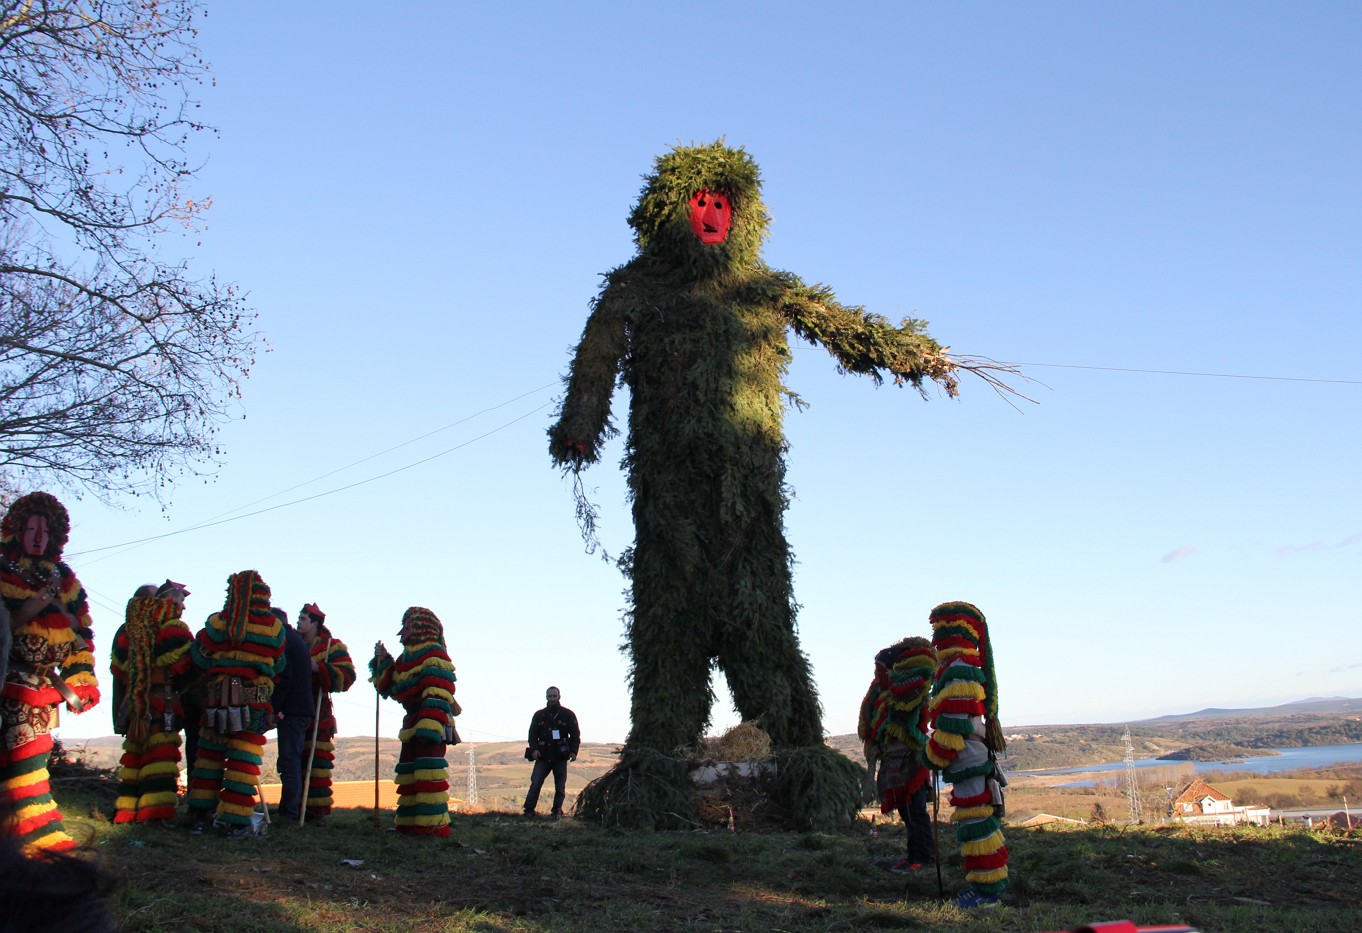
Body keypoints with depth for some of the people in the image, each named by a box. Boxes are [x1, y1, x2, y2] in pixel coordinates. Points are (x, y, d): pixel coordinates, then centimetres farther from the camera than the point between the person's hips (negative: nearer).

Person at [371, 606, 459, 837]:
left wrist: (432, 724, -28)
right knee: (408, 772, 11)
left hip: (429, 722, -10)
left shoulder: (433, 653, -9)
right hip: (413, 722, 10)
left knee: (428, 771, -15)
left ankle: (433, 823, -16)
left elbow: (439, 691, -19)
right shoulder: (406, 657, 21)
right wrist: (382, 660, 16)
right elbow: (389, 687, 25)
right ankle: (411, 822, 17)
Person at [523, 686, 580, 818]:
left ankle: (557, 811, 11)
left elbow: (575, 735, 6)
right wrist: (534, 749, -5)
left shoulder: (568, 715, 6)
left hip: (561, 757, 0)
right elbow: (532, 734, 11)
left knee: (560, 787, 2)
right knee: (535, 784, -9)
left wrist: (574, 751, -7)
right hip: (542, 757, 1)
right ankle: (529, 811, -5)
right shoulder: (539, 715, 11)